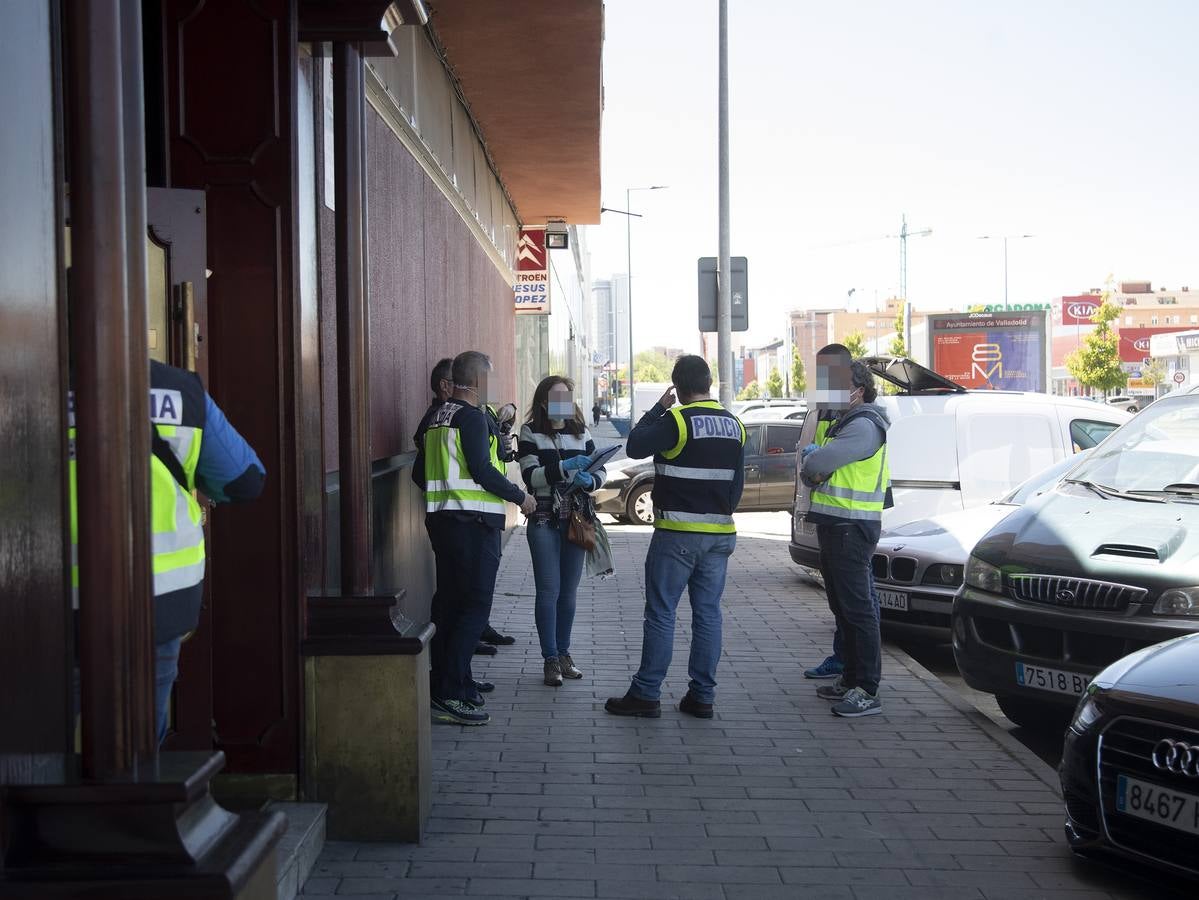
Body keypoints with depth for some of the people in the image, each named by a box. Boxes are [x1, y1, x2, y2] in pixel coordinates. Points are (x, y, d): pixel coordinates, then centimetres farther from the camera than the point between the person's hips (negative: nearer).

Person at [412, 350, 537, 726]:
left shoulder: (437, 418, 16)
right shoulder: (473, 417, -12)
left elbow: (420, 473, 19)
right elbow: (482, 470, -19)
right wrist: (520, 497, -8)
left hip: (441, 521, 9)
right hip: (473, 522, -9)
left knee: (449, 603, 14)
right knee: (475, 606, -8)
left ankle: (444, 684, 20)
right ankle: (449, 695, -11)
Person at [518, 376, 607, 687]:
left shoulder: (580, 432, 11)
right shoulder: (530, 433, -1)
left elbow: (600, 471, 9)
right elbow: (530, 476, -12)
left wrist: (589, 480, -13)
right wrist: (565, 466, -25)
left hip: (576, 518, 4)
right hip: (544, 520, -4)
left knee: (569, 591, 9)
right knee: (549, 590, -3)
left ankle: (563, 653, 21)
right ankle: (550, 659, 5)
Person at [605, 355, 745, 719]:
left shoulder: (677, 419, -13)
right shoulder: (734, 425, 10)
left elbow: (635, 446, -7)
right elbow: (738, 482, 15)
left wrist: (657, 408, 3)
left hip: (677, 534, -6)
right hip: (720, 534, 6)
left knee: (661, 613, -1)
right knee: (708, 613, 8)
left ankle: (646, 693, 2)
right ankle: (702, 695, 10)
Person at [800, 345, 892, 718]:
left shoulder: (864, 426, -15)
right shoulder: (844, 423, 20)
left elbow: (819, 462, -23)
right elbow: (814, 462, 16)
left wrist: (809, 469, -1)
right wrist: (813, 474, -7)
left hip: (851, 529, -11)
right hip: (835, 526, 11)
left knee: (857, 608, -9)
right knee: (843, 607, 16)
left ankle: (867, 691, -7)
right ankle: (851, 679, 25)